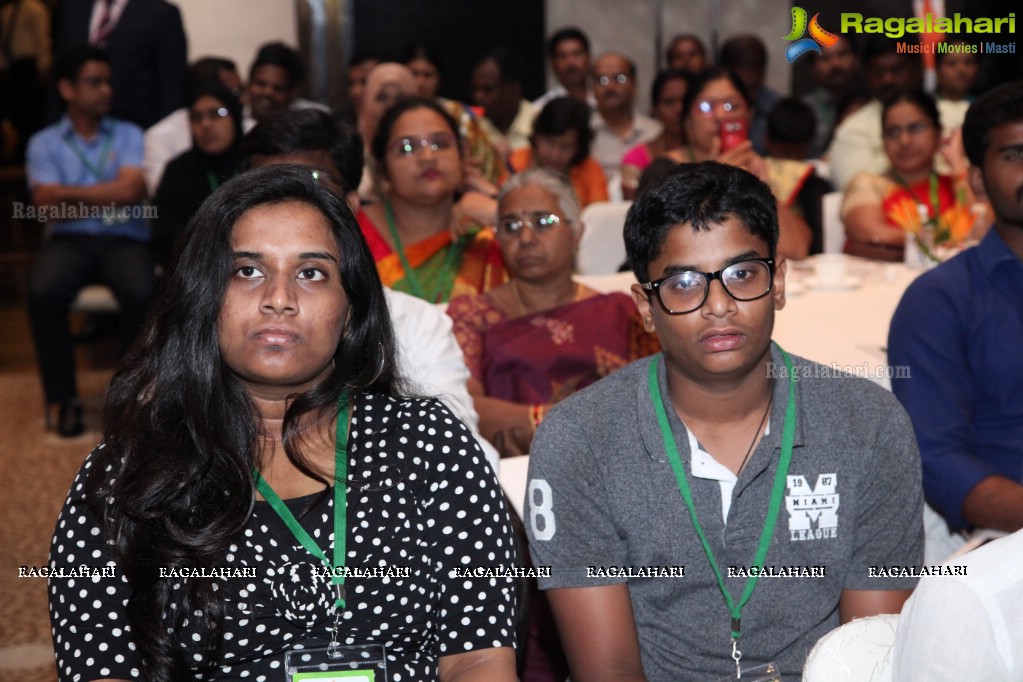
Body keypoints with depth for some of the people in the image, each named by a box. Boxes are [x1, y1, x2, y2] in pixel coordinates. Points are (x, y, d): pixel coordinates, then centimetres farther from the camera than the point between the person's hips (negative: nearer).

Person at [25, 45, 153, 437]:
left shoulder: (129, 135, 10)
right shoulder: (44, 143, 9)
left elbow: (131, 191, -7)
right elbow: (48, 208, -4)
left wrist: (69, 194, -5)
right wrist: (106, 197, -5)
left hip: (124, 239, 0)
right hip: (70, 240, 0)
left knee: (142, 293, -33)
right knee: (43, 292, -32)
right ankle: (63, 397, -13)